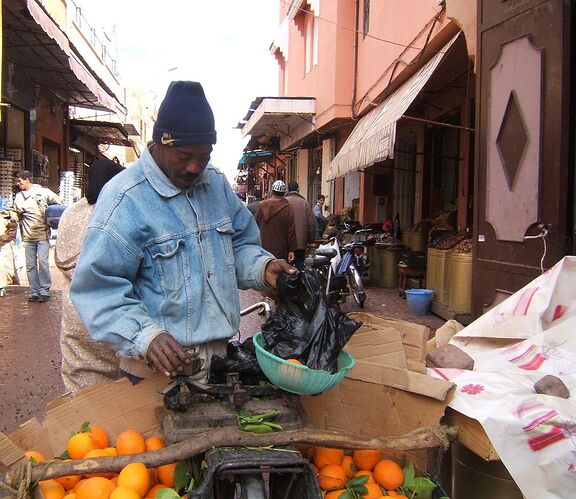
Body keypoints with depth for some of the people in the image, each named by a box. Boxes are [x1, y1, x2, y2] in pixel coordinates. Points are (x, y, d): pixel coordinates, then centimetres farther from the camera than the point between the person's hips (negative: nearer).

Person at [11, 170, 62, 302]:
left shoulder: (43, 192, 0)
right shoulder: (18, 196, 9)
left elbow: (59, 204, 6)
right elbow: (16, 214, 14)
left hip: (42, 235, -4)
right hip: (28, 237, 4)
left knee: (42, 262, -11)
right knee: (30, 265, 6)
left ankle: (45, 291, -1)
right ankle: (34, 292, 14)